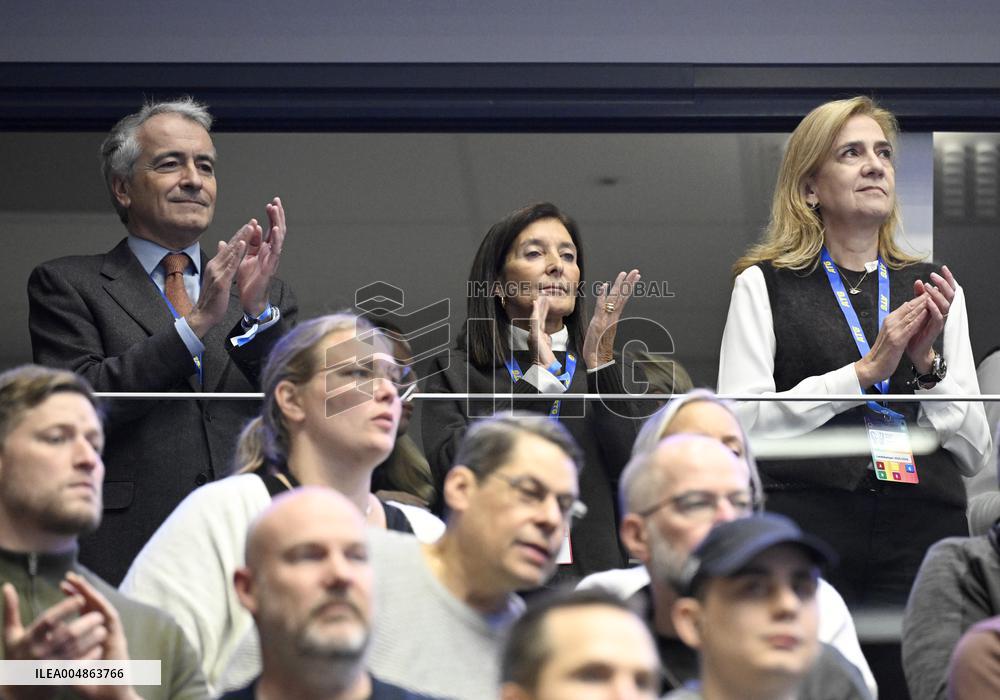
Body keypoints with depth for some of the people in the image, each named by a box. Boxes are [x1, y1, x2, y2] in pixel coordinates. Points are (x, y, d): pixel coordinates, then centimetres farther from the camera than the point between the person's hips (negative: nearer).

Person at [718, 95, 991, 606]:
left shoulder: (932, 289, 18)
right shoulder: (763, 285, 9)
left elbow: (974, 453, 14)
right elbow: (739, 427, -5)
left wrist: (927, 362, -3)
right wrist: (866, 370, -9)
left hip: (924, 530, 3)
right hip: (808, 520, -3)